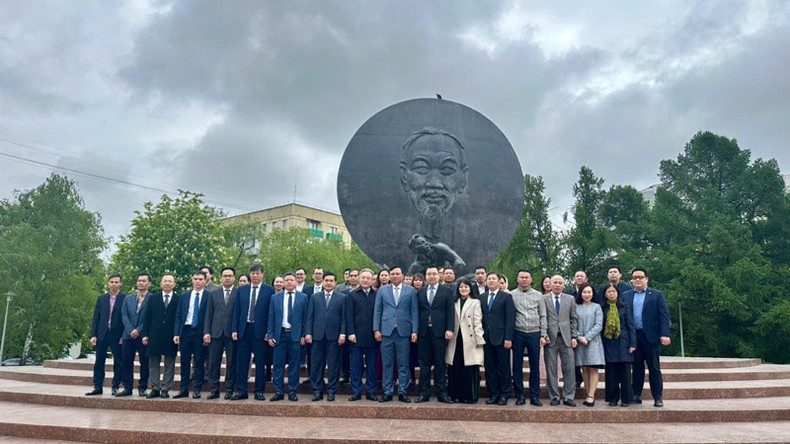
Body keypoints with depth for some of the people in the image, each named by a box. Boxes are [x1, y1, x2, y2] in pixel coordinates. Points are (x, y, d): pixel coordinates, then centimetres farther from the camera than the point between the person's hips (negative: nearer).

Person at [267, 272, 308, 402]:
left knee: (294, 365, 3)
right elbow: (271, 318, 7)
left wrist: (303, 335, -3)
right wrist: (270, 335, 1)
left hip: (295, 335, -1)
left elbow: (305, 317, 3)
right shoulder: (275, 298, 8)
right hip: (280, 334, 1)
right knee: (278, 364, 4)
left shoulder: (303, 297, 4)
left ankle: (292, 391, 12)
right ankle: (279, 391, 12)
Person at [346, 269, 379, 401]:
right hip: (357, 336, -1)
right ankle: (356, 392, 12)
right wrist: (351, 333, -7)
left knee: (371, 366, 6)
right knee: (356, 366, 5)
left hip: (372, 336, 1)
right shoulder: (352, 295, 6)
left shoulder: (377, 295, 7)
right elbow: (349, 316, 1)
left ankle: (371, 392, 14)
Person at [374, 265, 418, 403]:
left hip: (403, 331, -1)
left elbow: (414, 312, 4)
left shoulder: (411, 291, 6)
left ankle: (402, 392, 11)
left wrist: (414, 331, -4)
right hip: (386, 331, 1)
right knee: (387, 364, 4)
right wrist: (376, 329, -2)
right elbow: (377, 311, 7)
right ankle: (387, 392, 12)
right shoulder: (382, 290, 9)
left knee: (403, 364, 3)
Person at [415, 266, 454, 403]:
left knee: (440, 364, 3)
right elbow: (417, 312, 10)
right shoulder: (420, 292, 12)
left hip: (439, 331, -2)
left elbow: (450, 312, -1)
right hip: (424, 332, 3)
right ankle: (424, 393, 11)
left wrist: (449, 329, -10)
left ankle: (441, 393, 9)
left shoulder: (447, 291, 4)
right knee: (424, 363, 6)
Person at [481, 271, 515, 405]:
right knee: (490, 368, 6)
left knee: (504, 368, 2)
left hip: (501, 338, -4)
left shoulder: (506, 297, 0)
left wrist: (508, 338, -12)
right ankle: (493, 394, 15)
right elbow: (480, 318, 10)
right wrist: (480, 336, 2)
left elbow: (510, 319, -5)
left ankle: (504, 395, 11)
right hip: (487, 338, 4)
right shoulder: (482, 297, 13)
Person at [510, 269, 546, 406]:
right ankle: (520, 395, 13)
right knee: (517, 366, 4)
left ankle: (535, 396, 12)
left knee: (535, 366, 4)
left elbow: (543, 316, 9)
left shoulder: (538, 295, 7)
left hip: (534, 334, 1)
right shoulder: (511, 295, 2)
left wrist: (543, 335, 2)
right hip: (518, 333, -1)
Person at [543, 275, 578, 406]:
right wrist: (543, 336, -6)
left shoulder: (570, 299, 11)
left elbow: (574, 319, 10)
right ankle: (554, 397, 12)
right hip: (550, 339, -1)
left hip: (566, 338, 2)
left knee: (569, 368, -1)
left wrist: (574, 336, 3)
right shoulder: (543, 299, 3)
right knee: (551, 369, 2)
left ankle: (568, 397, 7)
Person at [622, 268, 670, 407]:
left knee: (654, 368, 3)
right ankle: (636, 395, 15)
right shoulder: (626, 295, 10)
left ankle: (658, 397, 8)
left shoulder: (657, 295, 3)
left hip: (651, 336, -2)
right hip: (633, 337, 2)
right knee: (637, 367, 8)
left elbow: (664, 316, -3)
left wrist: (664, 334, -13)